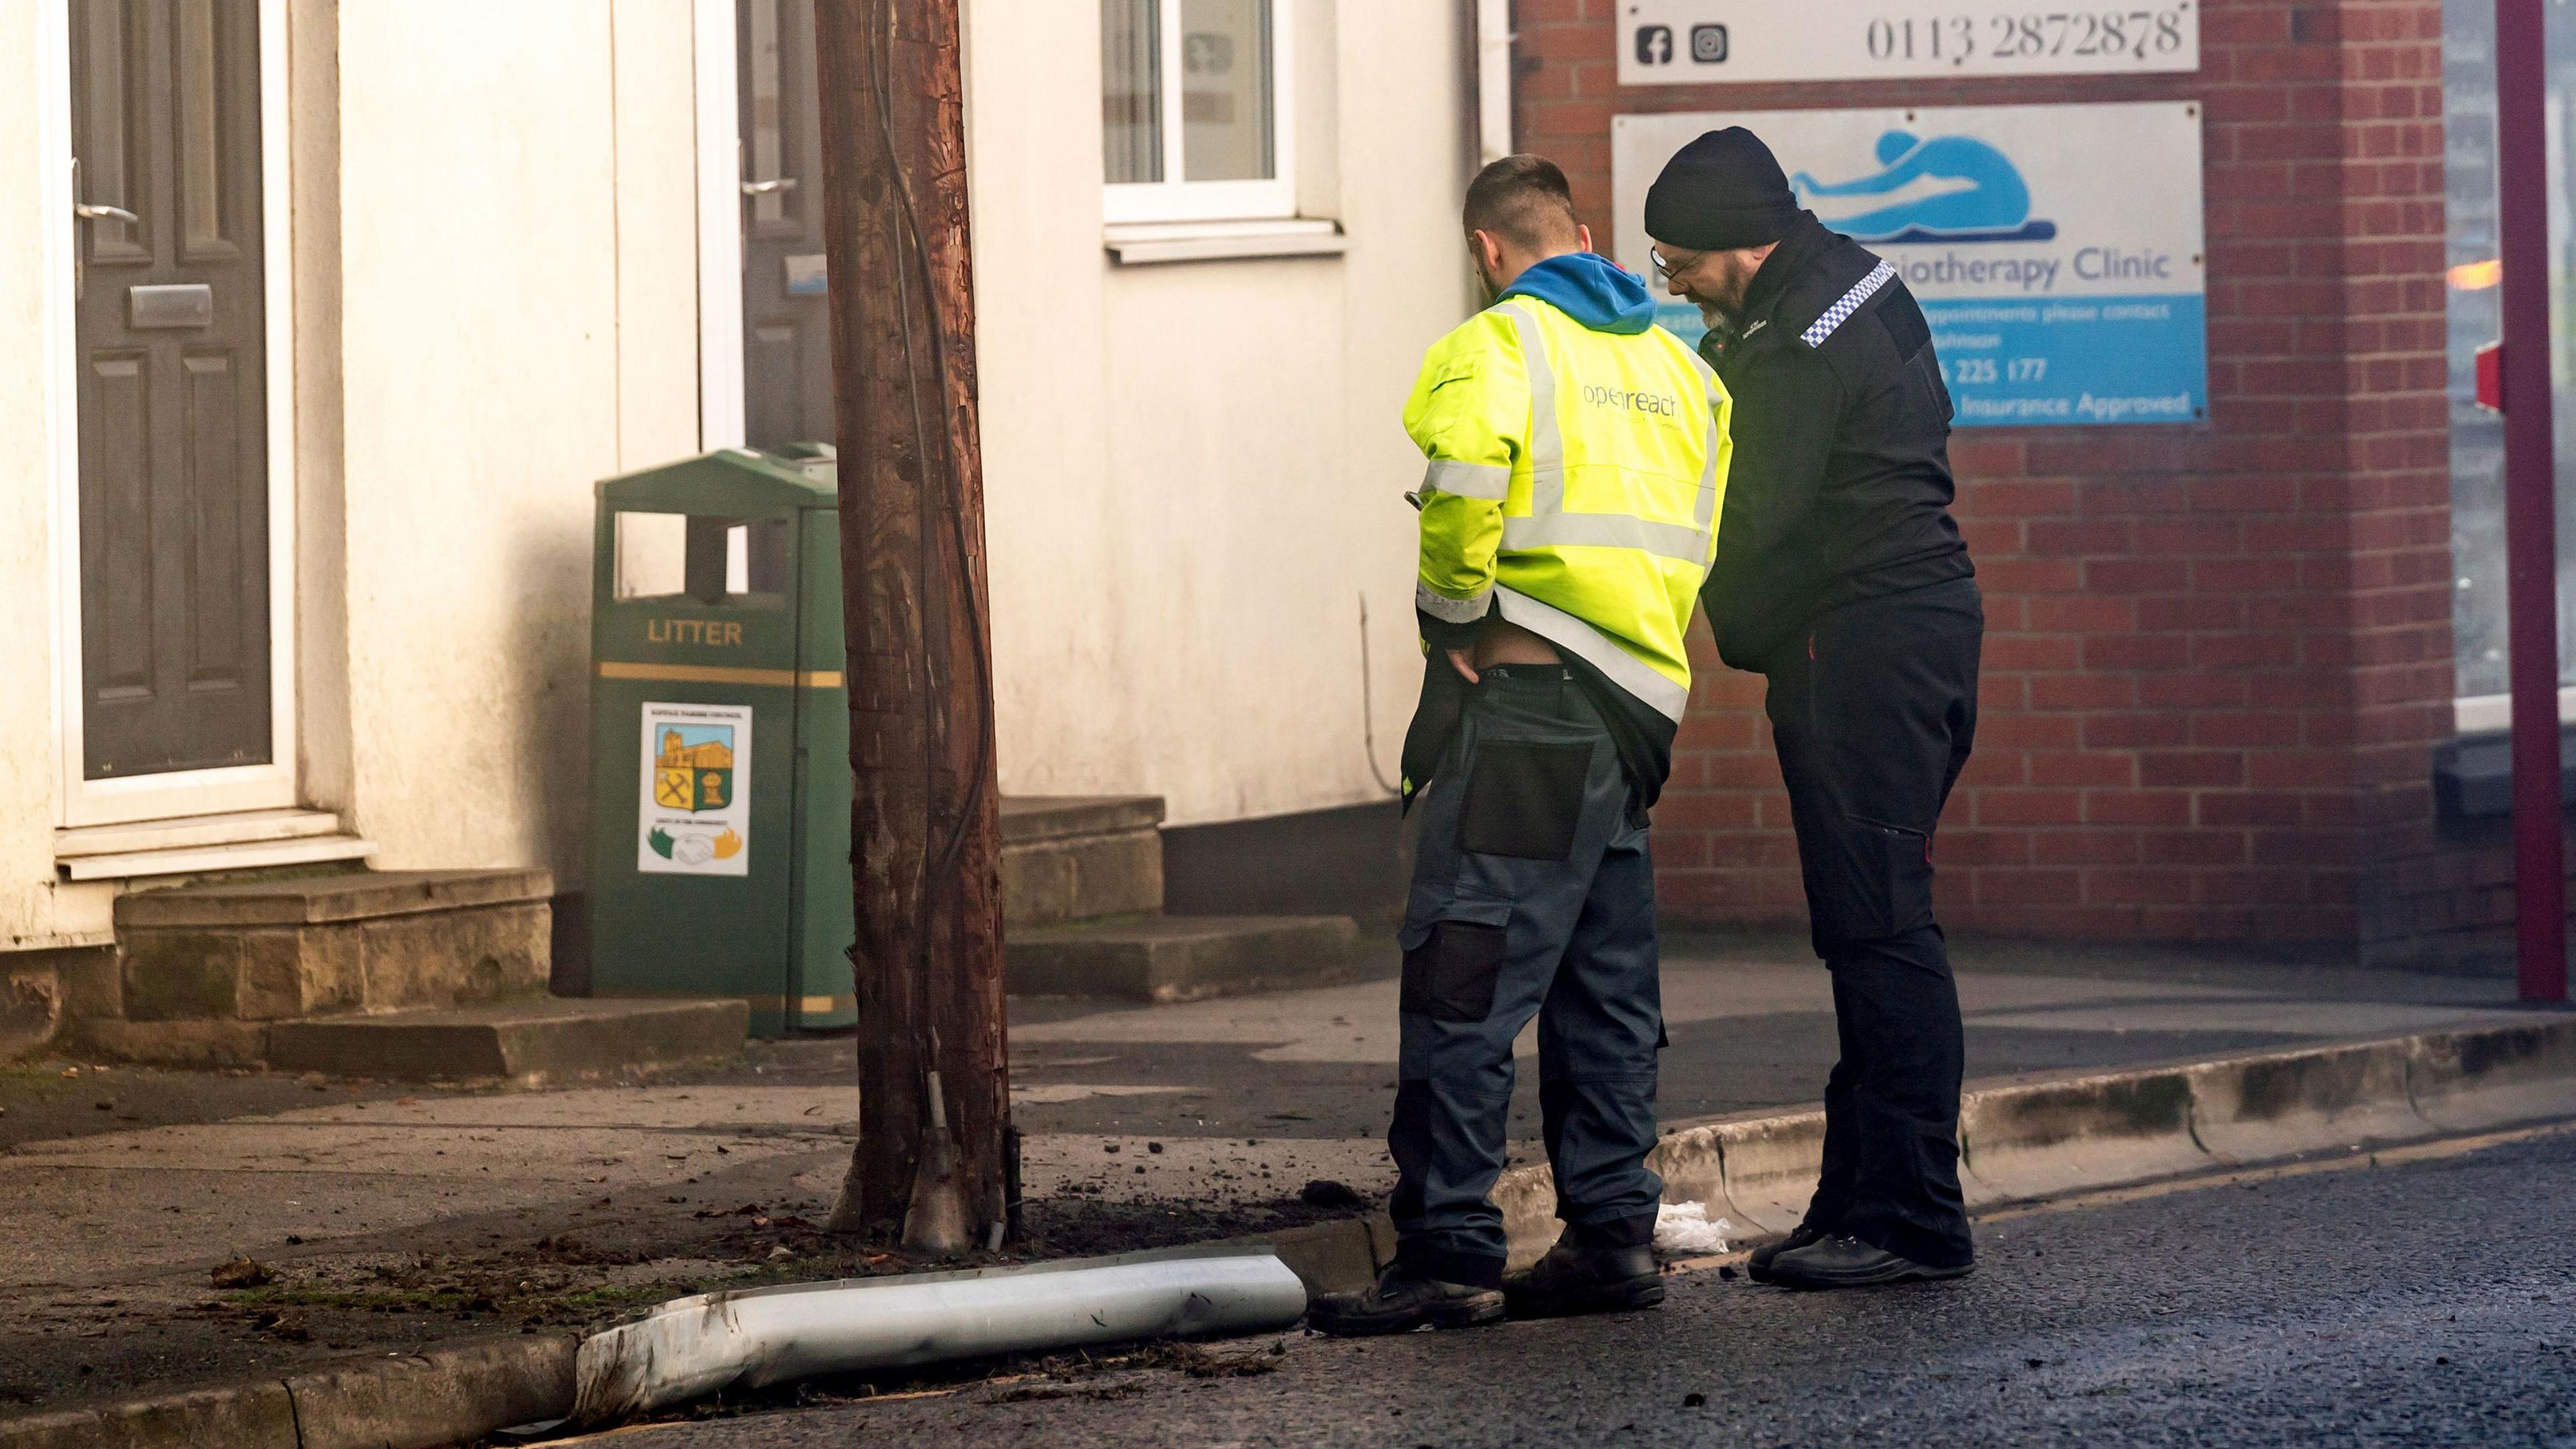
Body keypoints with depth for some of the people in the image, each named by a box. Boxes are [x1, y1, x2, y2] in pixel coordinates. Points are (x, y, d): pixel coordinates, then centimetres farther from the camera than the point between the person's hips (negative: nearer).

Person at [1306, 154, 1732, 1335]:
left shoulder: (1500, 342, -5)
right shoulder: (1677, 363, 19)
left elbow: (1465, 481, -22)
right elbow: (1702, 541, 15)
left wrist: (1452, 618, -10)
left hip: (1525, 703, -8)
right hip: (1638, 709, 8)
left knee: (1461, 989, -8)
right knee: (1604, 989, 14)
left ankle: (1448, 1252, -11)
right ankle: (1611, 1231, 14)